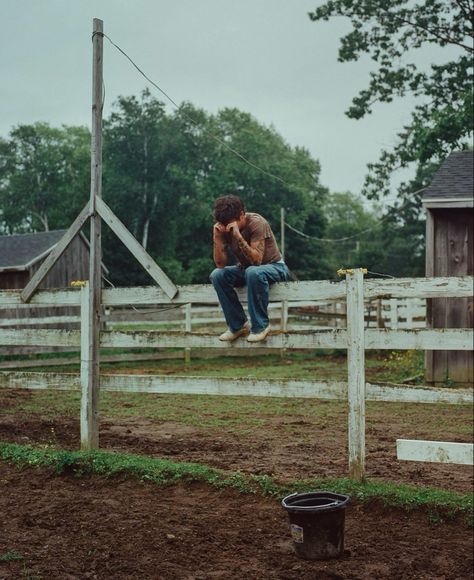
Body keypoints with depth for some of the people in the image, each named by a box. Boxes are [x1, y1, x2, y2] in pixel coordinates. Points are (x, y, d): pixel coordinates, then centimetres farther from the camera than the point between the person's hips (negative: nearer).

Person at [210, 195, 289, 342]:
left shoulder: (257, 223, -25)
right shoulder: (224, 228, -10)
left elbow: (256, 260, -35)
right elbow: (220, 264, -15)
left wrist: (238, 236, -42)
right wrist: (217, 237, -27)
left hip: (274, 267, -6)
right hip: (246, 269, 6)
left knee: (253, 272, -39)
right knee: (217, 275, -20)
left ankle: (260, 325, -22)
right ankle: (238, 325, -9)